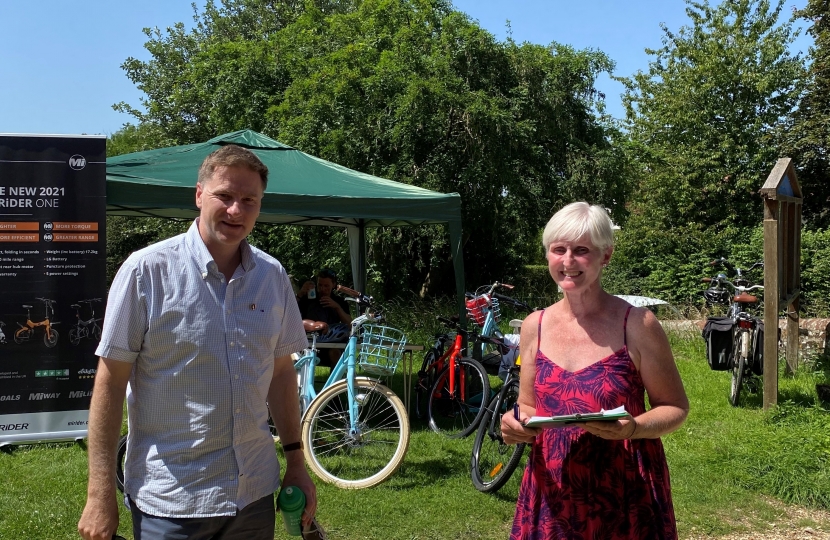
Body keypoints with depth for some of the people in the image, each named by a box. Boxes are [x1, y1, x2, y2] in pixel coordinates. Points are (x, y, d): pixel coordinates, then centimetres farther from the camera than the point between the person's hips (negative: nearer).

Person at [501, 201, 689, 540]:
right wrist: (516, 423, -11)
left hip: (626, 499, -3)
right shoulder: (534, 326, 1)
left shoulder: (636, 324, -11)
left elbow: (676, 407, -4)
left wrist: (633, 428, -23)